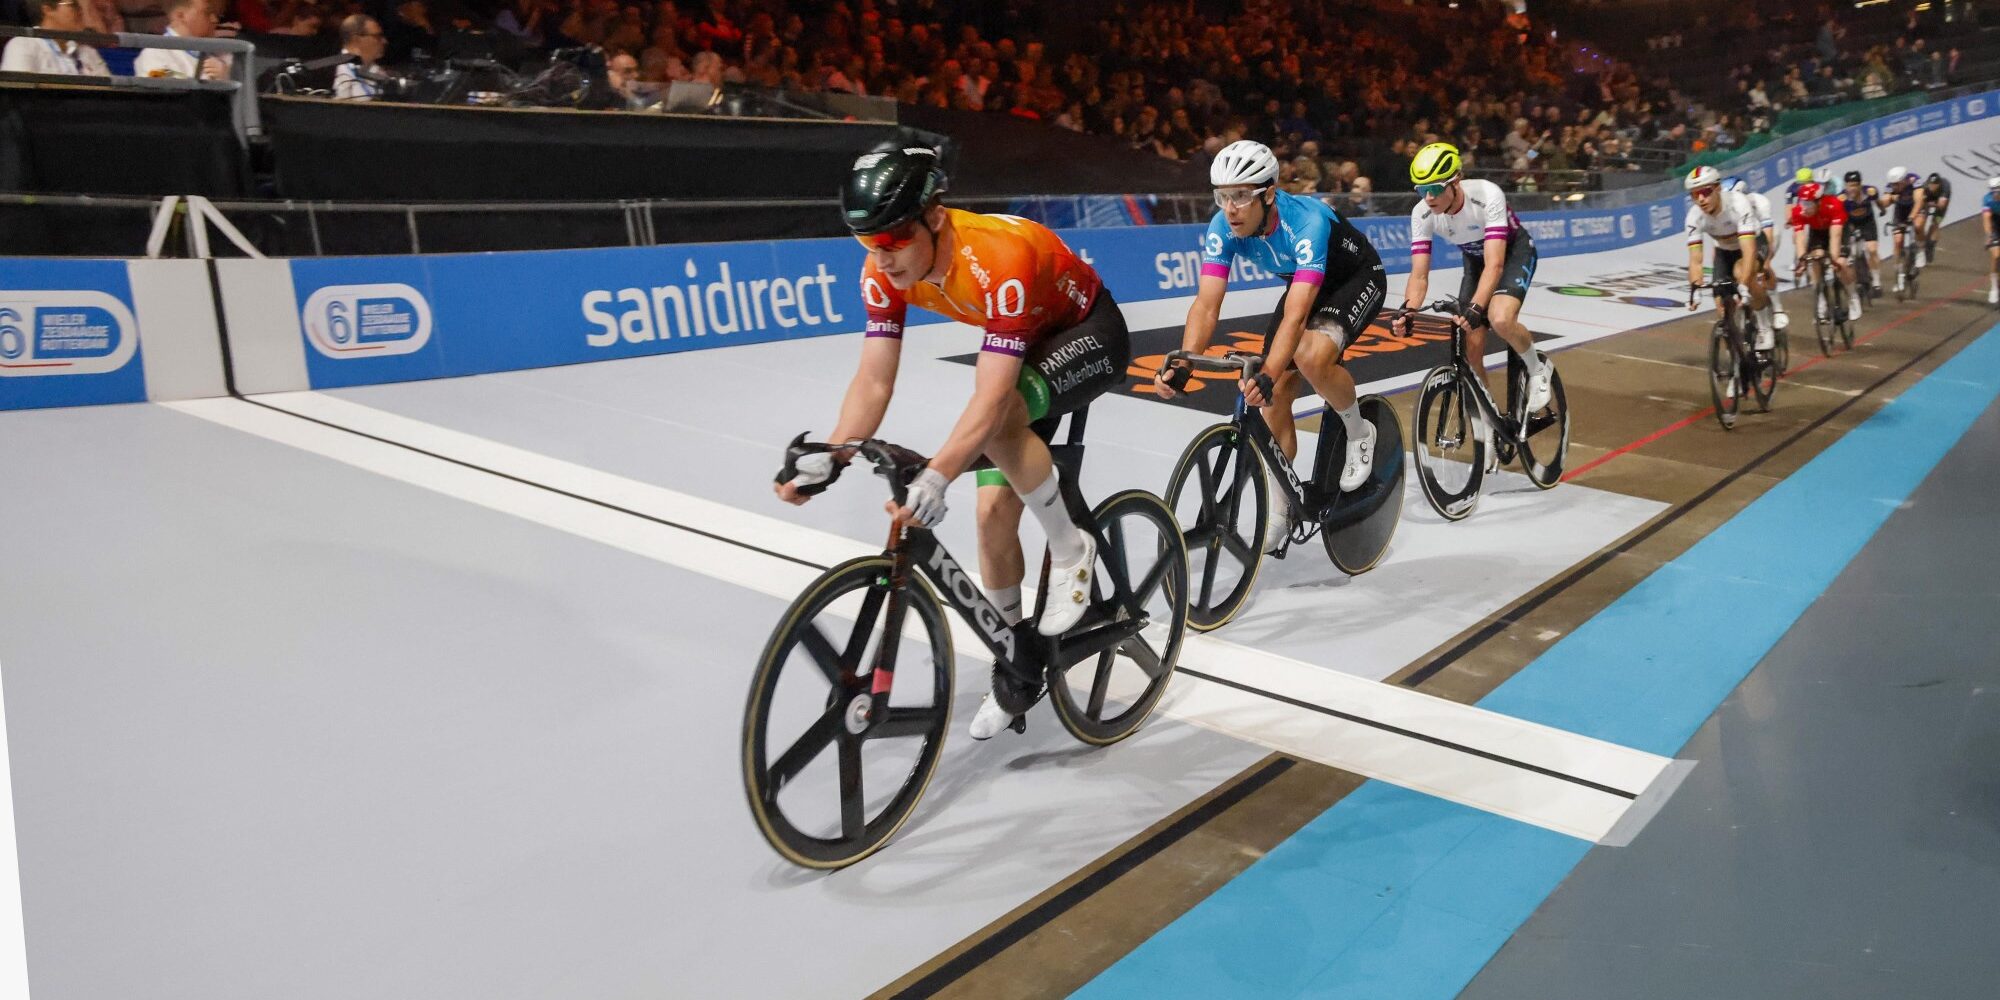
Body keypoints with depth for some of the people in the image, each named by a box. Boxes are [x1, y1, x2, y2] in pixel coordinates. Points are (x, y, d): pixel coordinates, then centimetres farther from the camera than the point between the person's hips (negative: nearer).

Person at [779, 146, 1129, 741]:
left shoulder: (1001, 258, -39)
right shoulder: (885, 270, -19)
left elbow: (990, 397, -44)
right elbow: (874, 382, -19)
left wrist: (935, 478, -56)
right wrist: (829, 458, -33)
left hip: (1089, 333, -6)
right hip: (1023, 346, 7)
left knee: (999, 418, -36)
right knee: (994, 509, -1)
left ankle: (1071, 549, -11)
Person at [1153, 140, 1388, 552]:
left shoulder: (1307, 222, -38)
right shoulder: (1223, 228, -23)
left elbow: (1295, 314, -46)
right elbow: (1207, 304, -30)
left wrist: (1267, 375, -58)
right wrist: (1182, 365, -45)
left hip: (1357, 279, -6)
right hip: (1305, 283, 6)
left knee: (1311, 356, -34)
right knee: (1274, 398, -3)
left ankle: (1358, 432, -4)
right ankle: (1278, 512, 12)